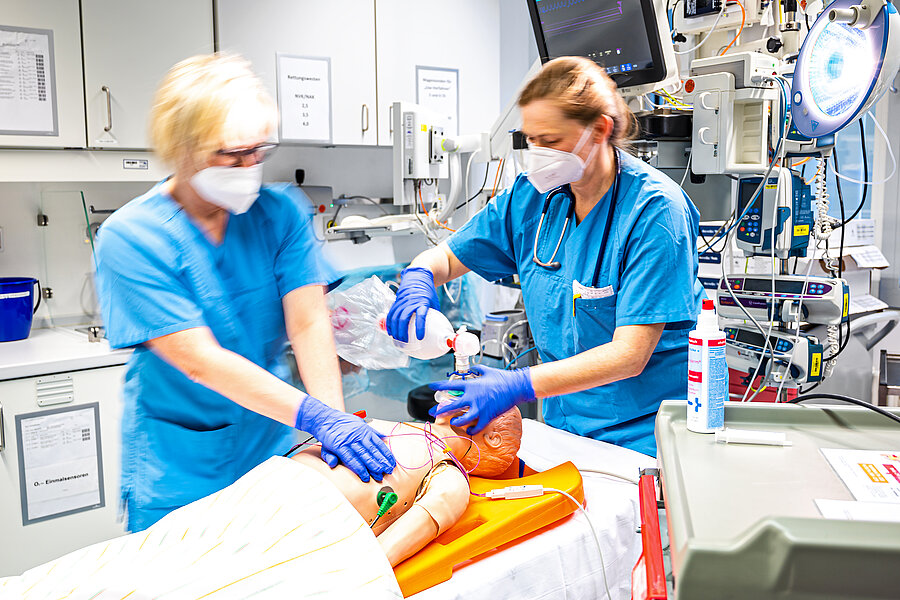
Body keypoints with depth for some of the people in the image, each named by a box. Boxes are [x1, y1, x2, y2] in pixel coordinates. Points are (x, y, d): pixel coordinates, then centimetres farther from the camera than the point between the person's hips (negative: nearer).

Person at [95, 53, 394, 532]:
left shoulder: (281, 211, -4)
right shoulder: (128, 237, -16)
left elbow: (309, 323, -12)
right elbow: (200, 361, -23)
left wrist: (335, 416, -28)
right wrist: (314, 415, -31)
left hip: (272, 444, 3)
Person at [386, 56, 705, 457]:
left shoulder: (655, 210, -16)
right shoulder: (532, 195, 1)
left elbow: (629, 355, -21)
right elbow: (444, 257, 10)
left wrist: (518, 385, -31)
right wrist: (418, 279, -15)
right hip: (563, 421, 4)